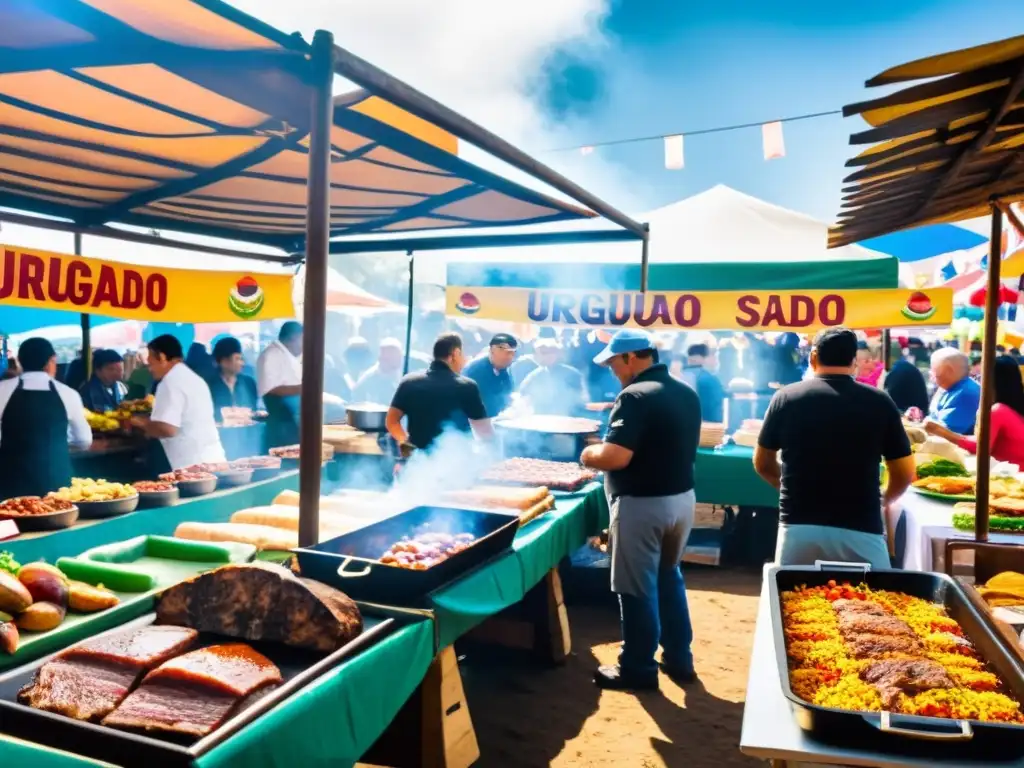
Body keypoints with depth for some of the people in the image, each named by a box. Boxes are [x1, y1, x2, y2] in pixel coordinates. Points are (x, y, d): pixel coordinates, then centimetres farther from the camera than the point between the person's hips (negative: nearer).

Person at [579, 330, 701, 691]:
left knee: (638, 588, 5)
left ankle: (638, 669, 18)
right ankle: (679, 659, 31)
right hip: (682, 498, 9)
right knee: (669, 578, 22)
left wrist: (589, 455, -7)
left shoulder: (635, 397, -20)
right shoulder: (687, 393, 7)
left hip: (642, 504, -9)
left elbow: (615, 457, -28)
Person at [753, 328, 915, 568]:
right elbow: (904, 474, 6)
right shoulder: (880, 402, 1)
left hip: (798, 526, 1)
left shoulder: (786, 397, 2)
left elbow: (762, 464, 11)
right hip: (860, 529, -1)